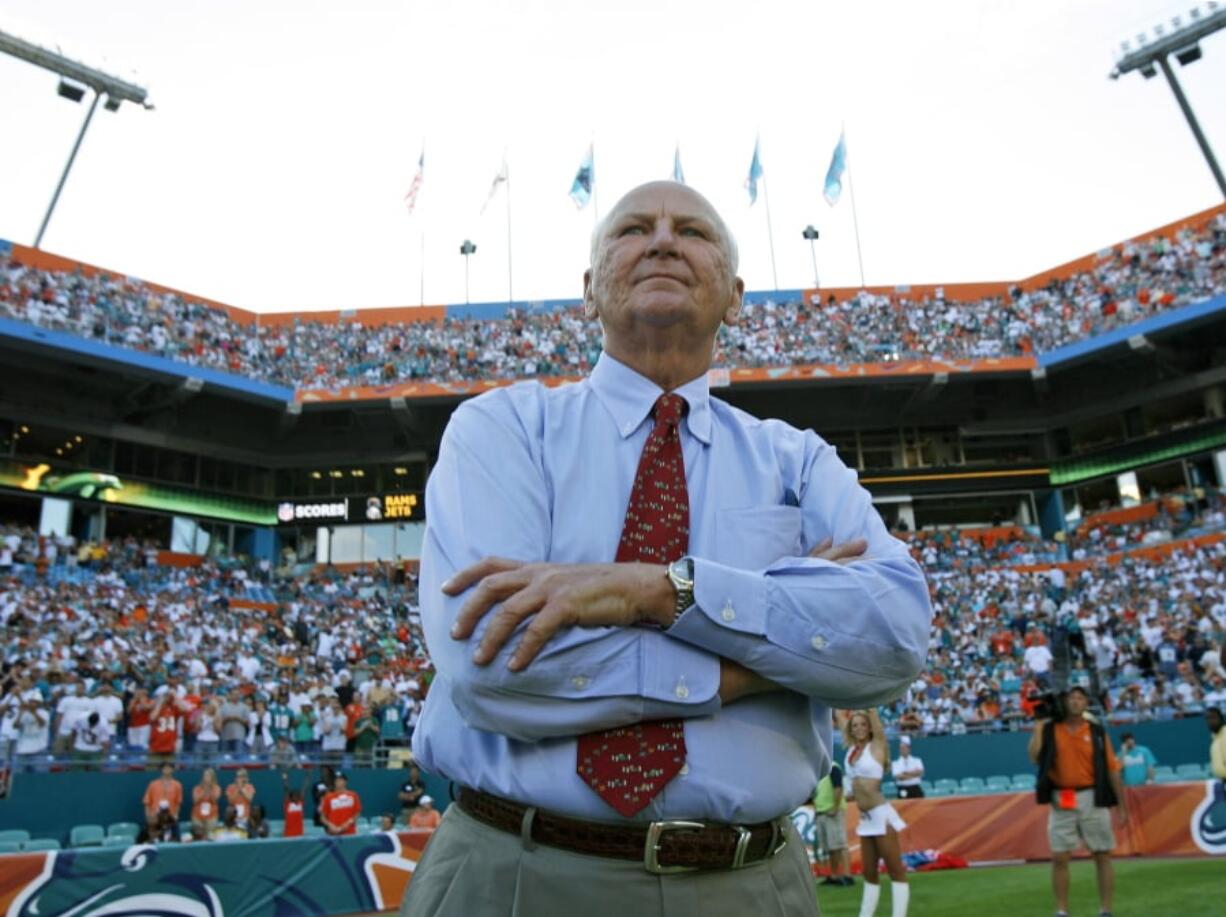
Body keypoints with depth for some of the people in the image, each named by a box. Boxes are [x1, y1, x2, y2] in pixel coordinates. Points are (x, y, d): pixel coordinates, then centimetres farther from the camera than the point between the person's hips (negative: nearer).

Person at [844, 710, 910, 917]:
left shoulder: (877, 745, -5)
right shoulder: (851, 749, 9)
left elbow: (873, 715, -11)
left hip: (881, 814, -7)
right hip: (865, 818, 7)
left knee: (896, 870, -1)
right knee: (869, 873, 13)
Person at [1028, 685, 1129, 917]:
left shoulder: (1097, 732, 3)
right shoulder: (1050, 729, 3)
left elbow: (1112, 770, 4)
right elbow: (1034, 755, -10)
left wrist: (1122, 806, 2)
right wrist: (1039, 724, -6)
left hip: (1092, 799, 0)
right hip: (1061, 801, 0)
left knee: (1102, 856, 7)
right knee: (1059, 858, 1)